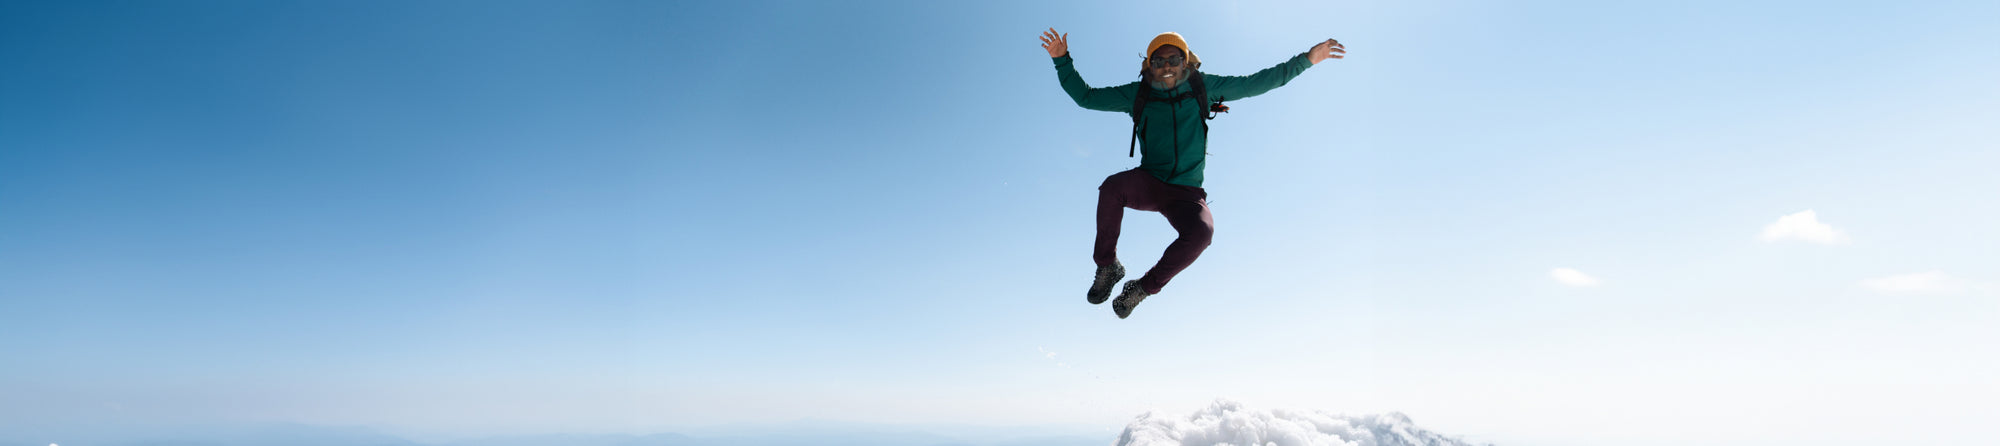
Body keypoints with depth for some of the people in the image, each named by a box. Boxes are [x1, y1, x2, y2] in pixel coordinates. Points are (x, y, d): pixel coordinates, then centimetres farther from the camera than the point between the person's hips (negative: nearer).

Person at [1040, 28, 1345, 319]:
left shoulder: (1203, 88, 3)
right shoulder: (1138, 94, 2)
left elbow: (1254, 84, 10)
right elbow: (1085, 97, 6)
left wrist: (1306, 60, 8)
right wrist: (1063, 60, -6)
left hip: (1187, 193, 0)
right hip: (1148, 183, 0)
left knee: (1201, 232, -34)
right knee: (1112, 186, -35)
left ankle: (1143, 288, -11)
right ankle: (1107, 266, -14)